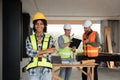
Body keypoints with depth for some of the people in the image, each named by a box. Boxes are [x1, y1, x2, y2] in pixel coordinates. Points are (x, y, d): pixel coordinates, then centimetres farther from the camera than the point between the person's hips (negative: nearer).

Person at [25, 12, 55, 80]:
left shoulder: (49, 38, 5)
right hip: (33, 70, 0)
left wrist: (37, 54, -14)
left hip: (46, 70, 0)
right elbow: (29, 52, -10)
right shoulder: (29, 38, 6)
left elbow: (49, 54, -5)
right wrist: (46, 50, -14)